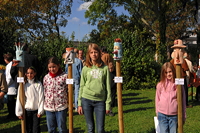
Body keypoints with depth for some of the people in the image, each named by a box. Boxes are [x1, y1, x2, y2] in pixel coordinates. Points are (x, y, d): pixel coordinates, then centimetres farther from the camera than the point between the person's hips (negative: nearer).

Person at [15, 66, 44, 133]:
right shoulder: (23, 85, -3)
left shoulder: (38, 84, -6)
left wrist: (40, 111, -7)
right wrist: (19, 112, -3)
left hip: (36, 110, -1)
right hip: (26, 111, 1)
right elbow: (19, 99, -1)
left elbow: (41, 98, -5)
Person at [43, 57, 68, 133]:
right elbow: (44, 91, 11)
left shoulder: (65, 76, -6)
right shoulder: (46, 78, 5)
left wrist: (68, 102, -5)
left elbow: (69, 91, -3)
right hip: (48, 107, 4)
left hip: (61, 106, -4)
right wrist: (45, 102, 7)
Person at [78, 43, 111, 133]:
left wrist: (108, 103, 0)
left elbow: (108, 87, 4)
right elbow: (81, 86, 8)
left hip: (100, 101, -1)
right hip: (86, 100, 1)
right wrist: (79, 104, 5)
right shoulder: (85, 69, 5)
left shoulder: (105, 68, 2)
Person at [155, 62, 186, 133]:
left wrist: (183, 116, 6)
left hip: (174, 116, 0)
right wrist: (157, 114, 11)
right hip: (162, 115, 0)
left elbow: (183, 101, 4)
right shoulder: (160, 85, -1)